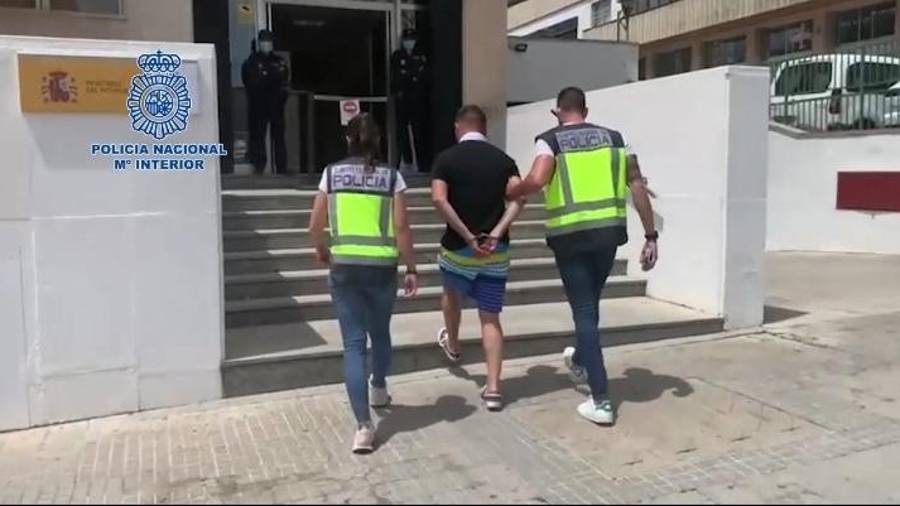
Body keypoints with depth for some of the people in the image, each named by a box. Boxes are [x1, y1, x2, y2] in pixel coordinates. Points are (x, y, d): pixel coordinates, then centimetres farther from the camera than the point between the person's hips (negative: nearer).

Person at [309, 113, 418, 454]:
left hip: (344, 266, 0)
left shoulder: (332, 174, 3)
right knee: (380, 332, 23)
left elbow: (315, 226, 3)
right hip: (382, 267, 0)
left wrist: (322, 251, 23)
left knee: (354, 343, 2)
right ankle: (379, 389, 48)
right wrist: (411, 269, 3)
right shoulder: (391, 177, 0)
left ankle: (363, 426, -4)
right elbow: (401, 227, -5)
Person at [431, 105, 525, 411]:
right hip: (496, 252, 1)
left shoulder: (446, 158, -2)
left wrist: (467, 236, -17)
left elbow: (439, 199, -18)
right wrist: (497, 233, -16)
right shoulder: (503, 159, 5)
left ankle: (452, 346, 52)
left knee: (452, 295, 29)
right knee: (490, 318, 7)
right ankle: (493, 388, 1)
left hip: (458, 247, -1)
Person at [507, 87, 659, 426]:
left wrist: (508, 193, -1)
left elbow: (536, 180, -21)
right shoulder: (613, 138, 10)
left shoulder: (551, 140, -2)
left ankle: (601, 401, 3)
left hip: (570, 234, -4)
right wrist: (650, 236, 6)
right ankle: (580, 363, 48)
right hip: (608, 231, 4)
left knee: (584, 311, 3)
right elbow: (638, 187, 4)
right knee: (590, 303, 24)